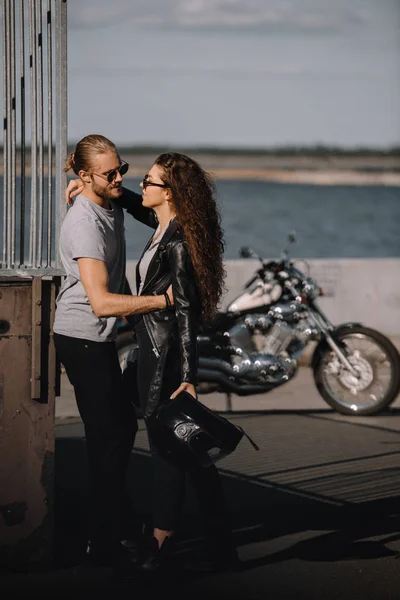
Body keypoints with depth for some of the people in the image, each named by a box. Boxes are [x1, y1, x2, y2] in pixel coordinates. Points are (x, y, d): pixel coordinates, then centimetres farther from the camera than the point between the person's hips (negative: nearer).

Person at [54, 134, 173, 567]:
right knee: (108, 437, -7)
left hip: (100, 339, 10)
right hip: (83, 340, -10)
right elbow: (101, 302, -33)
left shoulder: (113, 204, 6)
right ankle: (104, 545, 0)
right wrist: (163, 300, -32)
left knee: (122, 426, 19)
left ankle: (120, 524, 34)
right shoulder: (85, 223, -25)